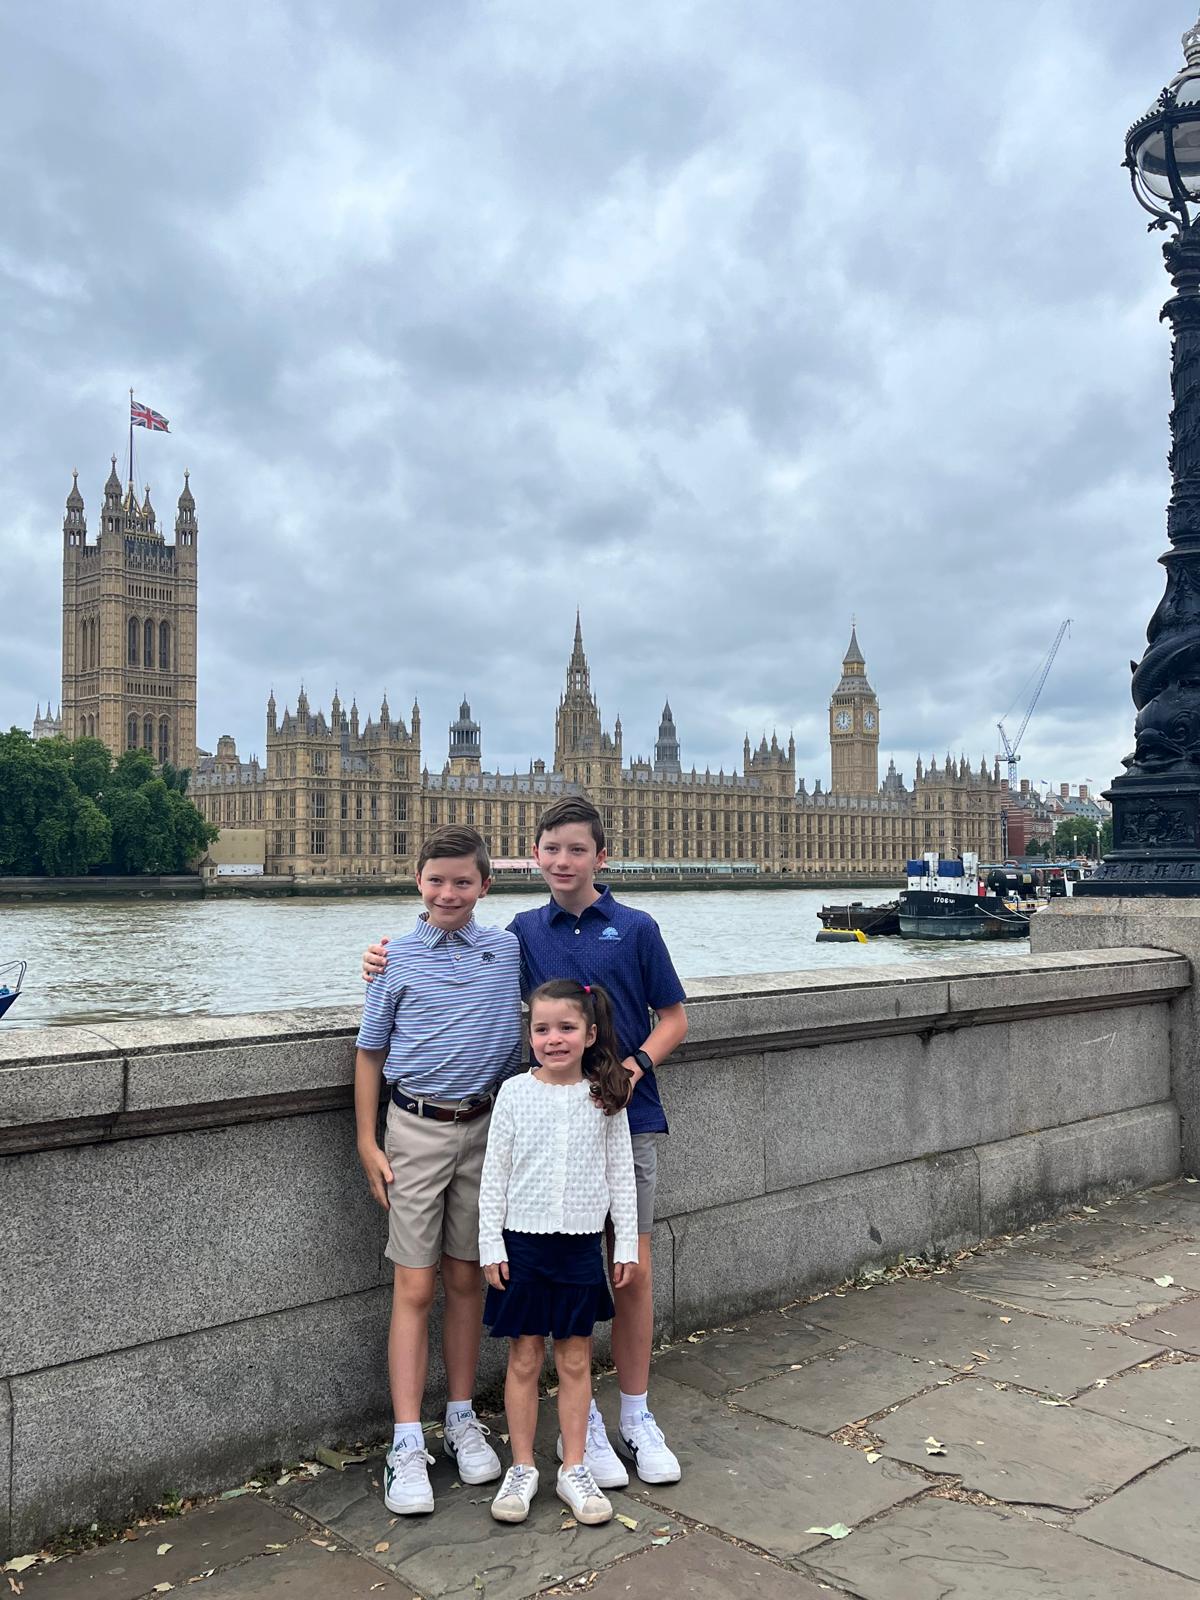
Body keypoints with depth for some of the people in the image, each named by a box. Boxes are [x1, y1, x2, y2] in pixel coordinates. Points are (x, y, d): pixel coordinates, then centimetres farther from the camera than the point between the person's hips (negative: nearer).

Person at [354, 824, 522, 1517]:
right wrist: (368, 1143, 0)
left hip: (486, 1129, 2)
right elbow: (371, 1052, 4)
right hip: (416, 1130, -2)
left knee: (466, 1280, 12)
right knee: (416, 1287, 0)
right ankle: (408, 1445, 8)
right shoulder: (397, 958, -1)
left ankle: (463, 1421, 26)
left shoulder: (511, 951, 2)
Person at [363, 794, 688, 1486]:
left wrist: (636, 1063, -15)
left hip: (629, 1116, -1)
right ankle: (581, 1420, 21)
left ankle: (637, 1417, 23)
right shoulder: (525, 931, 6)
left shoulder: (636, 929, -1)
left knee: (633, 1269, 5)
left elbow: (675, 1017, 4)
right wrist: (391, 962, 0)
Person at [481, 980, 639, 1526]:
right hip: (524, 1242, -1)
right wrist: (491, 1247, -4)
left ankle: (573, 1470, 23)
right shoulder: (515, 1093, -5)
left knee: (576, 1360, 10)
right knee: (524, 1359, 8)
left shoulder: (605, 1097, -2)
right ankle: (522, 1469, 23)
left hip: (582, 1245, 1)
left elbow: (621, 1175, 3)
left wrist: (626, 1245, 2)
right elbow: (494, 1175, -2)